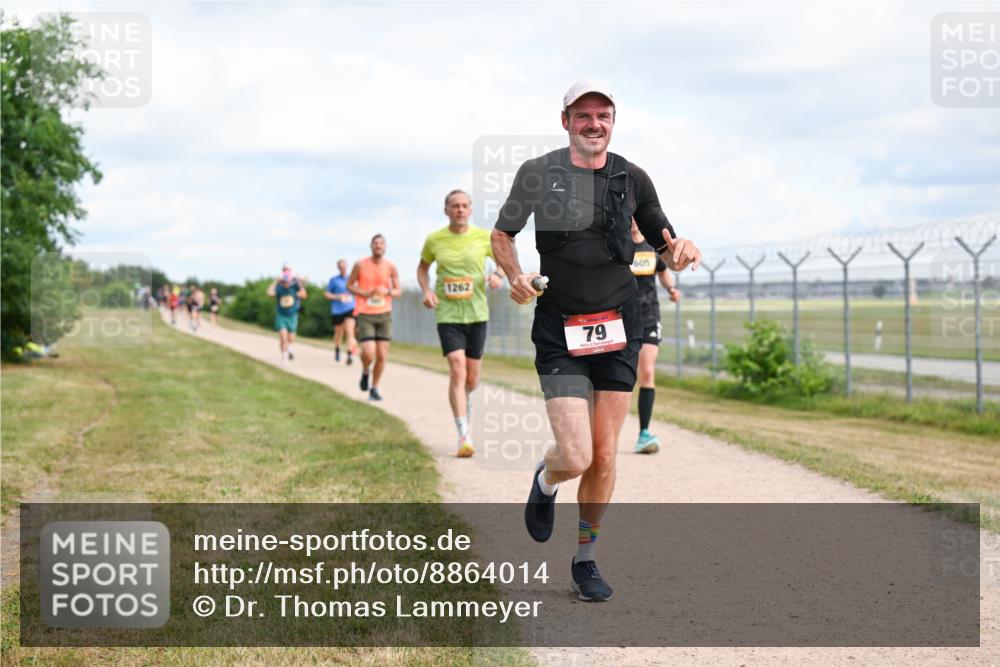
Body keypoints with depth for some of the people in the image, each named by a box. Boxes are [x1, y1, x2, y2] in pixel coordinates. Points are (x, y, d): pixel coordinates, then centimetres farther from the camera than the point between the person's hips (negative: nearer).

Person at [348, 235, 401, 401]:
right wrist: (363, 293, -12)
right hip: (365, 315, -2)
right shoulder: (360, 265, -4)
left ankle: (374, 389, 19)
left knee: (382, 356, 1)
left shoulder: (391, 267, -1)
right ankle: (365, 372, 20)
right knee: (368, 354, -16)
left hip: (384, 315, 2)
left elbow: (398, 291, 5)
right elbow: (349, 285, 7)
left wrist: (387, 291, -17)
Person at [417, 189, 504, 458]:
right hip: (447, 314, -2)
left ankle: (465, 405, 46)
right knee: (457, 370, -16)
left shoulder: (483, 237, -1)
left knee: (472, 375, 9)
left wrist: (499, 275, -10)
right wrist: (426, 290, -2)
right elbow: (422, 267, 16)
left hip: (477, 314, 2)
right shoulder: (434, 240, -1)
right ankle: (464, 437, -16)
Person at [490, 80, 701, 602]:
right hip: (559, 331, -2)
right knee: (576, 458, -12)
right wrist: (516, 275, -12)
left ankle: (585, 560, 24)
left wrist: (681, 252, -14)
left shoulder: (632, 179, 4)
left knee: (604, 456, 4)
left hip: (618, 327, 2)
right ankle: (545, 481, 26)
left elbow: (665, 249, 10)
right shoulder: (538, 173, -2)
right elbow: (501, 234, 9)